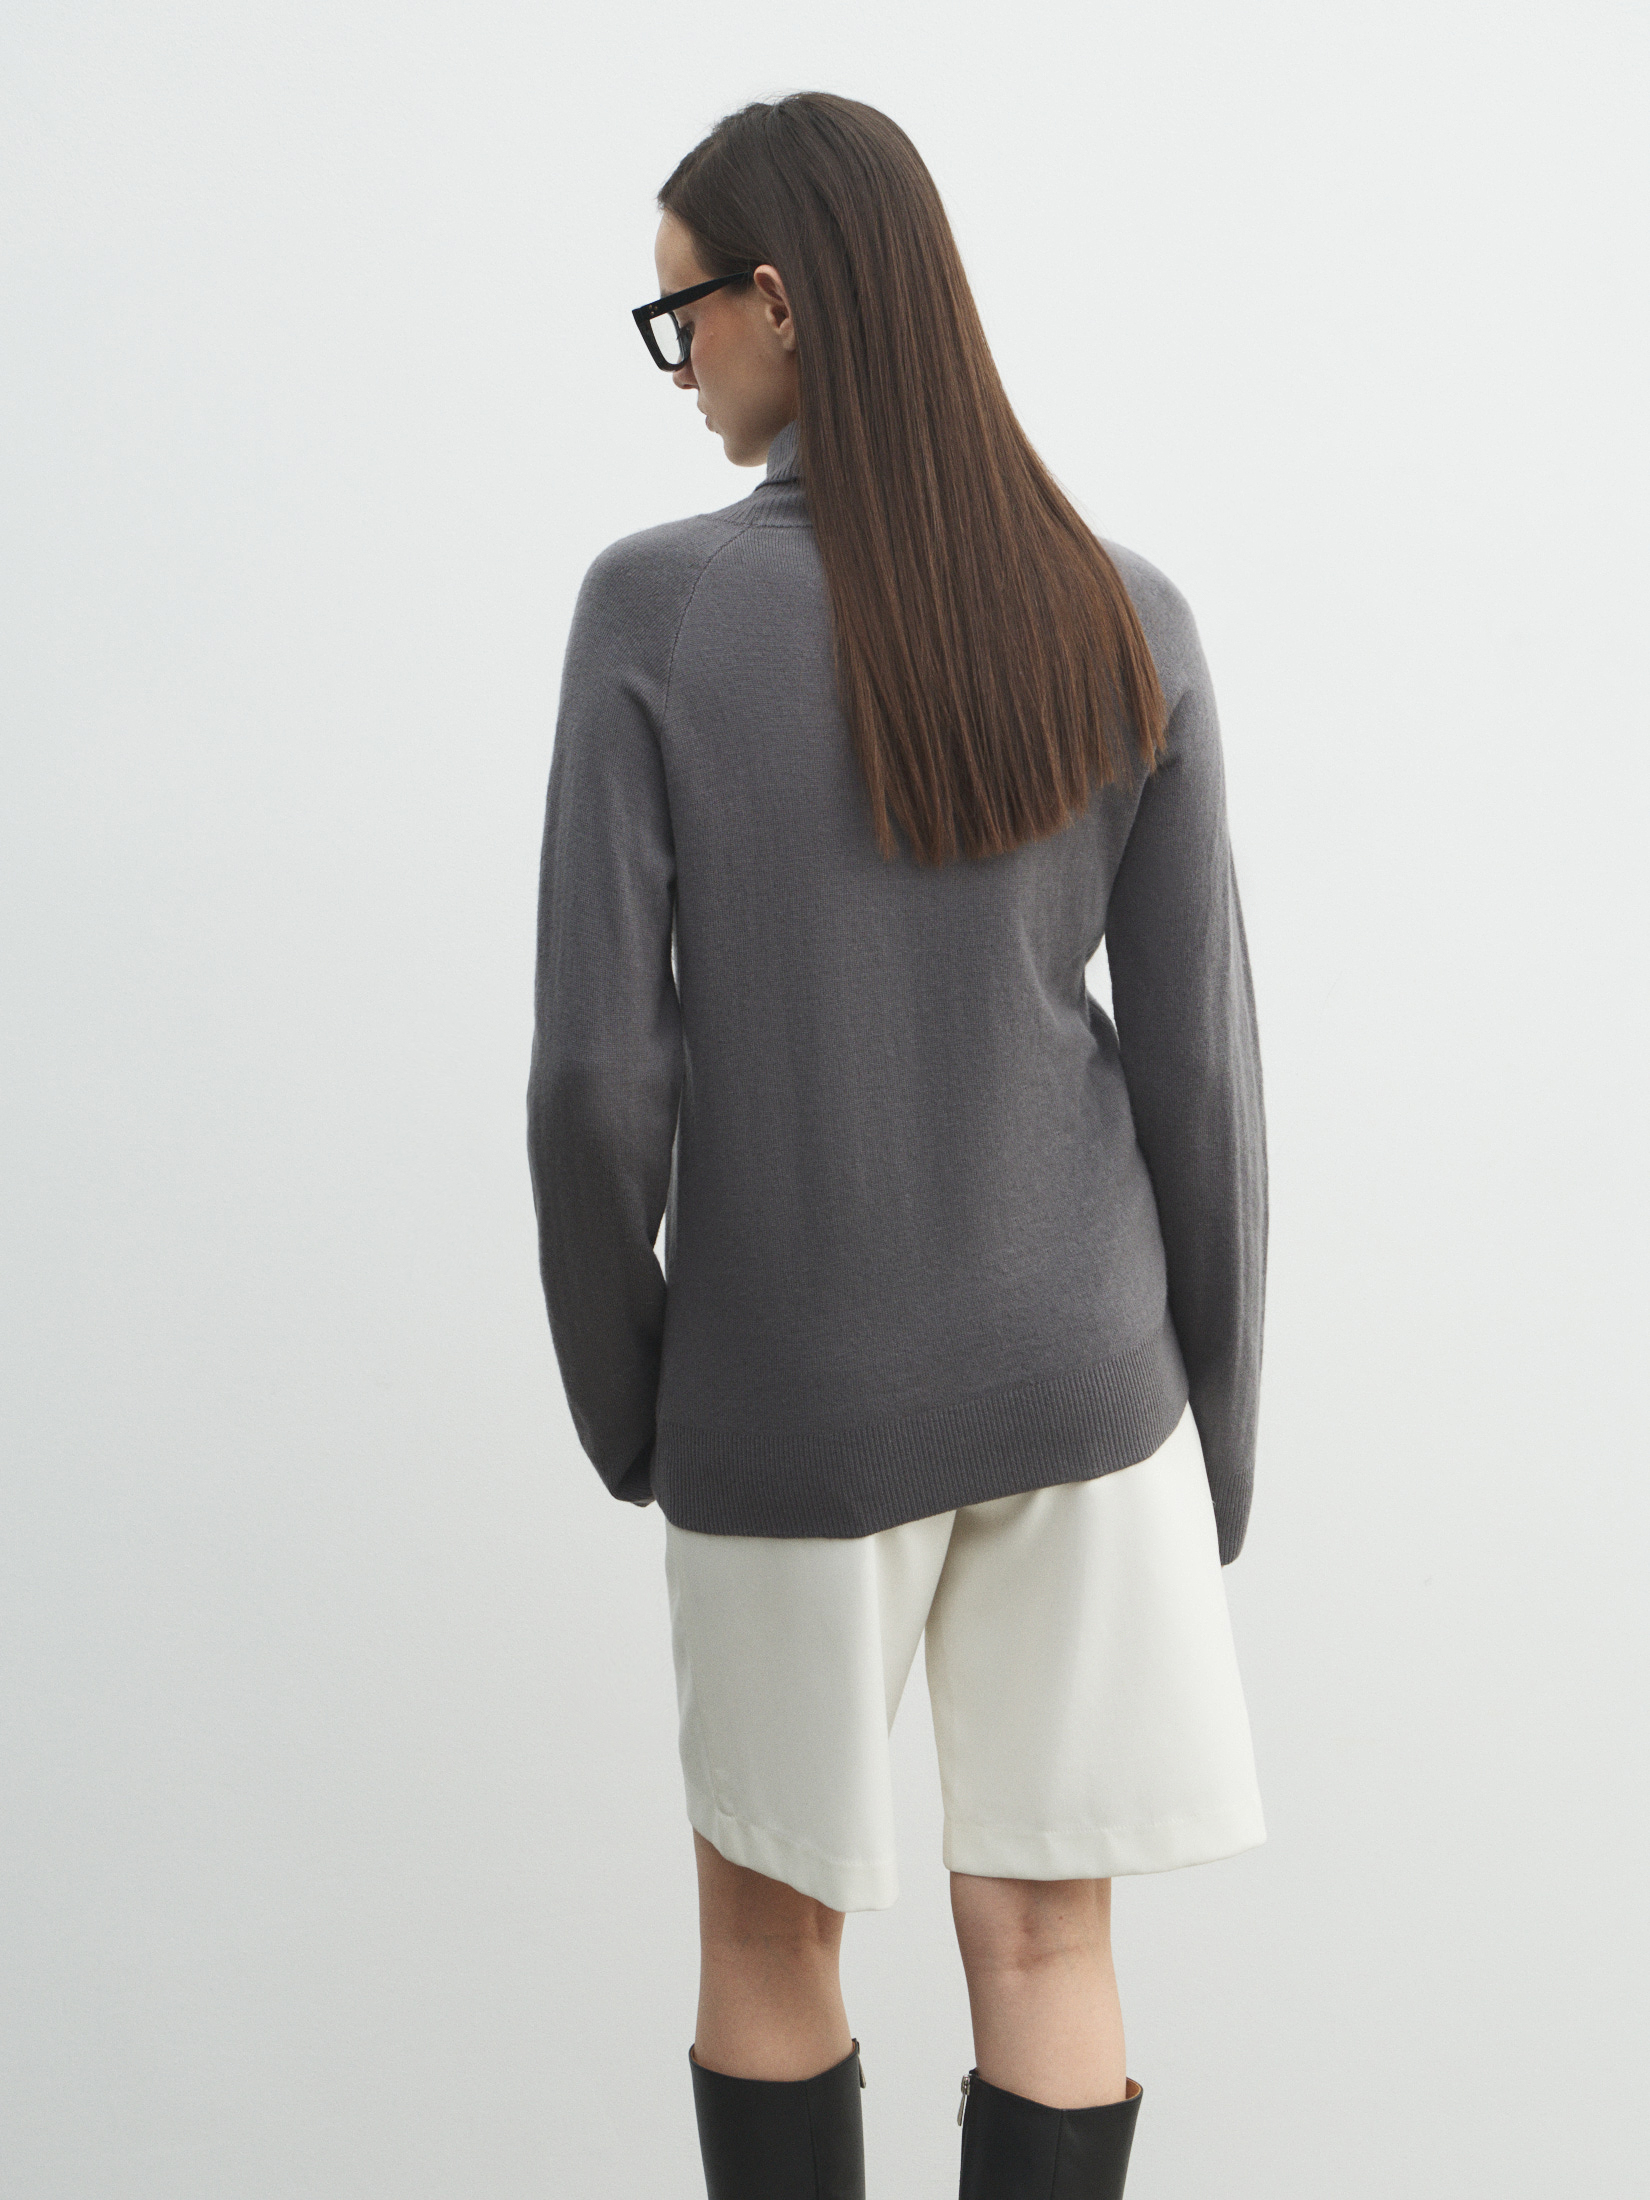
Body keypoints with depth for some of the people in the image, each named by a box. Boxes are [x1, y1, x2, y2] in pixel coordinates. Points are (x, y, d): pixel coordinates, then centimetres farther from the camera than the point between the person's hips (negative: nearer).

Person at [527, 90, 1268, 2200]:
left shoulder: (656, 605, -16)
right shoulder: (1126, 620, -6)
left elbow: (599, 1061, -16)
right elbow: (1197, 1057, -4)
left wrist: (615, 1389, 2)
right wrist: (1219, 1411, 8)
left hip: (794, 1388, -2)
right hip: (1076, 1358, 3)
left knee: (767, 1913, 19)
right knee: (1042, 1936, 13)